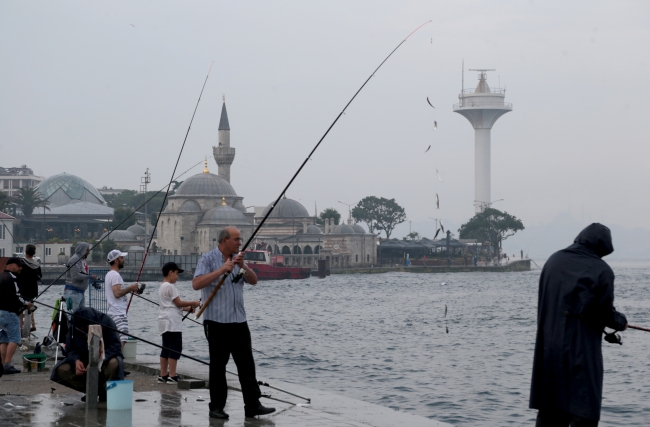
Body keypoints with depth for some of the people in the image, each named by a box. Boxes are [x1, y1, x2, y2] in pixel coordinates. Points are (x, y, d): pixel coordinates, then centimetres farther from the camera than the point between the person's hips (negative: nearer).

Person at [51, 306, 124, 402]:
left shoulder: (106, 322, -19)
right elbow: (70, 350, -5)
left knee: (114, 364, -39)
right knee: (61, 370, -21)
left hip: (105, 362, -4)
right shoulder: (73, 327, -9)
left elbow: (116, 346, -25)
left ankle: (105, 391, -8)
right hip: (83, 363, 4)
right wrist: (76, 360, -29)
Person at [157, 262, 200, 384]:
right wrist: (193, 303, 0)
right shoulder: (170, 287, -11)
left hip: (165, 322, 10)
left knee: (166, 348, 11)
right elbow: (178, 303, -12)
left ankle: (163, 375, 11)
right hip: (172, 322, -10)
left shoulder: (162, 287, 20)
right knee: (175, 348, -9)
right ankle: (172, 376, -12)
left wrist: (187, 308, 15)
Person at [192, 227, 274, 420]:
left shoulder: (236, 259, 14)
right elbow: (196, 284, -18)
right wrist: (222, 269, -21)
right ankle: (216, 407, 9)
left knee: (247, 364, 1)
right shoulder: (208, 259, -5)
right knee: (218, 366, 1)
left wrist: (243, 266, -11)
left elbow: (253, 281, 8)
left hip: (239, 322, 6)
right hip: (217, 322, -6)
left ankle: (253, 405, 1)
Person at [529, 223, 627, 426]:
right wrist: (621, 322, 11)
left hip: (549, 348, 6)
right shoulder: (601, 271, -11)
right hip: (582, 352, -6)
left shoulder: (554, 261, 5)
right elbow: (605, 313, -9)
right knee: (583, 410, -1)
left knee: (550, 409, 14)